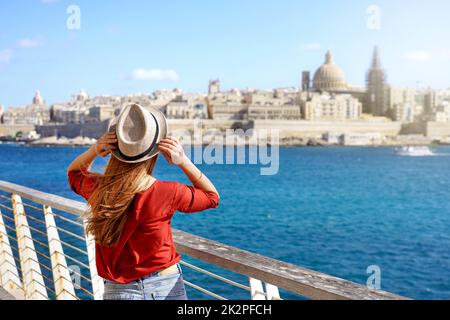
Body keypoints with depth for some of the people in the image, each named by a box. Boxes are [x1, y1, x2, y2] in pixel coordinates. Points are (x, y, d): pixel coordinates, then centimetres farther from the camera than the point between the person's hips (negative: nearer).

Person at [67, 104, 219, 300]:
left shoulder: (97, 189, -15)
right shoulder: (168, 193, -21)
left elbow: (74, 172, 11)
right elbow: (212, 197, -1)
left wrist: (94, 151, -10)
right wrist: (183, 162, -14)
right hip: (168, 284, -1)